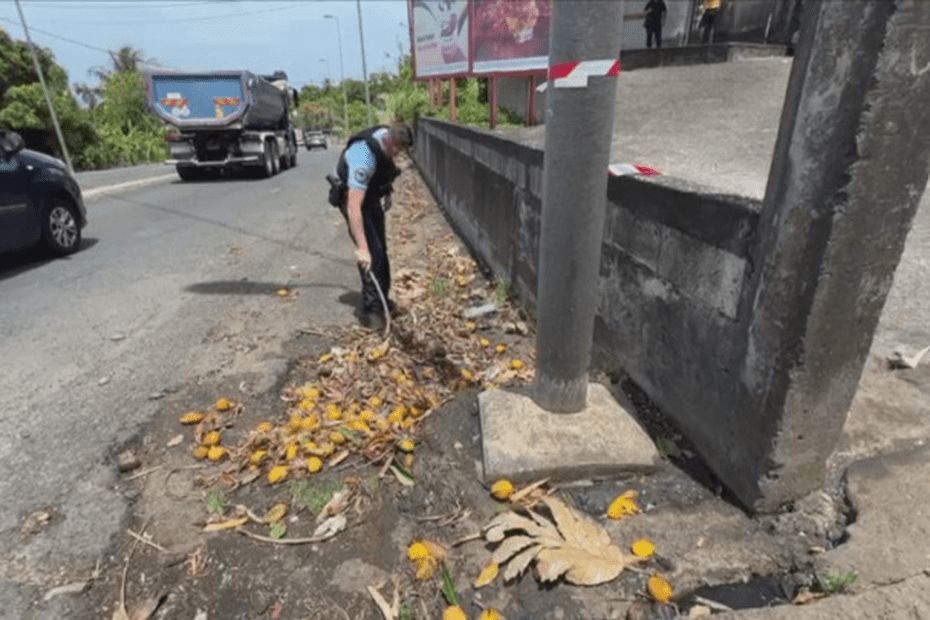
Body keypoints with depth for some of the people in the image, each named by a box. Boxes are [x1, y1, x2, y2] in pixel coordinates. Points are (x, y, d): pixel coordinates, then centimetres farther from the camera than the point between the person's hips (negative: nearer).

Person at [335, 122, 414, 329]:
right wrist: (361, 248, -44)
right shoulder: (365, 157, -37)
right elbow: (354, 207, -42)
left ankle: (382, 300, 28)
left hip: (372, 196, 8)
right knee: (372, 254, -15)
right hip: (353, 198, -8)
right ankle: (370, 309, -5)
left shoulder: (387, 137, -13)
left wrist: (387, 193, 14)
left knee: (381, 250, 14)